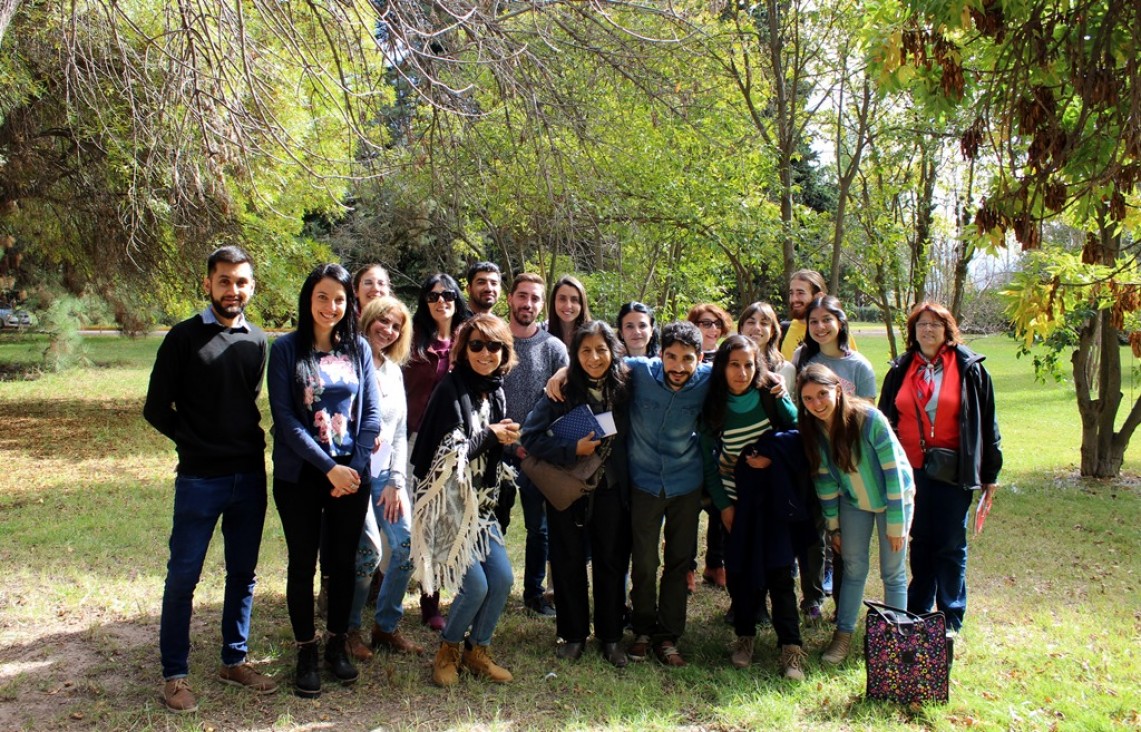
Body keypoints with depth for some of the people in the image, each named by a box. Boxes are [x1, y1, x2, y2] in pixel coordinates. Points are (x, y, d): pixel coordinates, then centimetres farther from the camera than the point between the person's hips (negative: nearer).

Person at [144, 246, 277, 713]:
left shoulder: (255, 342, 8)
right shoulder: (185, 338, -5)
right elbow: (156, 408, -3)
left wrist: (252, 445, 6)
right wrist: (199, 446, -4)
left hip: (250, 477, 4)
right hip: (200, 479, -4)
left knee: (243, 573, 12)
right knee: (183, 576, 3)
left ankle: (234, 661, 27)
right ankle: (174, 674, 16)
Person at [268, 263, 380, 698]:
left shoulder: (358, 349, 4)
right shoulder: (286, 349, -5)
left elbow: (371, 414, 3)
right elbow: (285, 418, -11)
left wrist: (355, 467, -10)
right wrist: (329, 467, -17)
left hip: (351, 475, 2)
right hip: (299, 475, -2)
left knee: (343, 562, 11)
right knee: (303, 564, 7)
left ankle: (337, 645, 28)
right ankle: (306, 653, 23)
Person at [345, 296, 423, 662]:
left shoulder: (395, 371, 15)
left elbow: (400, 431, 13)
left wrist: (396, 481, 5)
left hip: (386, 472, 6)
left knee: (407, 544, -7)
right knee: (368, 550, -14)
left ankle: (386, 626, 12)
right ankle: (349, 628, 9)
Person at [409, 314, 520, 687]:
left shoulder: (496, 391, 8)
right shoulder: (451, 389, -14)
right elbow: (450, 453, -19)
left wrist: (507, 441, -2)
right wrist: (491, 436, -11)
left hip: (481, 501, 7)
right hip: (449, 502, -7)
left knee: (502, 579, -1)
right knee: (475, 585, -10)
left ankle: (477, 650, 22)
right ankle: (448, 650, 18)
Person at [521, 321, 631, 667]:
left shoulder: (624, 388, -4)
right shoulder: (562, 391, -10)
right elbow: (530, 437, -13)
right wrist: (573, 450, -22)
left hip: (611, 491, 2)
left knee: (612, 562, 8)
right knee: (569, 563, 9)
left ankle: (610, 637, 24)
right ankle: (573, 634, 25)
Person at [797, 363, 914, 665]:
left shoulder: (870, 419, -31)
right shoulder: (812, 429, -16)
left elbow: (893, 471, -24)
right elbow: (824, 478, -4)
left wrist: (896, 524, -19)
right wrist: (833, 526, 0)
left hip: (893, 498, -3)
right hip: (853, 501, 4)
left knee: (892, 572, 5)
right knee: (853, 567, 7)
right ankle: (843, 634, 18)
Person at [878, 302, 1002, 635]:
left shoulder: (969, 368, -2)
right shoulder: (901, 370, 7)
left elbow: (987, 422, 0)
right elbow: (885, 419, 11)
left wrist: (990, 473, -1)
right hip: (911, 468, 3)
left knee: (950, 545, 4)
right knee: (920, 541, 12)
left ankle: (951, 617, 16)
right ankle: (917, 611, 24)